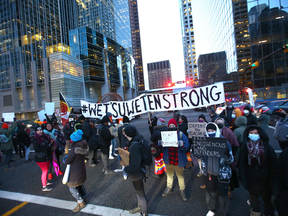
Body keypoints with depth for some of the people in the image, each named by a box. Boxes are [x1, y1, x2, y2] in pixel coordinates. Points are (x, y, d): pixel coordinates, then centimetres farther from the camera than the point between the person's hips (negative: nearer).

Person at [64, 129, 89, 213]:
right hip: (82, 169, 8)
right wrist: (68, 156, -1)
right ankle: (83, 198, 46)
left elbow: (67, 161, -21)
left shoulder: (75, 149, -32)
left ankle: (81, 203, 26)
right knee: (80, 184, 28)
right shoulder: (83, 146, -8)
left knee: (72, 188, 12)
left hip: (76, 172, -8)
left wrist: (65, 159, 1)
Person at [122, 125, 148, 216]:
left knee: (140, 193, 14)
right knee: (138, 190, 29)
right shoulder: (138, 140, -7)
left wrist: (126, 169, -17)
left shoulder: (134, 146, -35)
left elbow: (135, 165, -32)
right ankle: (140, 207, 53)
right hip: (139, 171, 9)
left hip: (136, 173, -9)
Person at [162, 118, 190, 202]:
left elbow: (186, 147, -15)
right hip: (168, 160, 3)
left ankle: (182, 190, 37)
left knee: (180, 175, 15)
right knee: (169, 174, 22)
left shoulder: (181, 135, -10)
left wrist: (182, 145, -37)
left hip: (178, 160, -2)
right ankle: (169, 188, 43)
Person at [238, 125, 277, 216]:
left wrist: (271, 181, -9)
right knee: (254, 200, 17)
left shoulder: (267, 147, -9)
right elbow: (242, 165, -6)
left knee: (267, 199, 17)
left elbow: (273, 166, -6)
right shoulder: (244, 147, -7)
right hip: (251, 181, 1)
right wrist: (243, 180, -9)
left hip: (265, 180, 0)